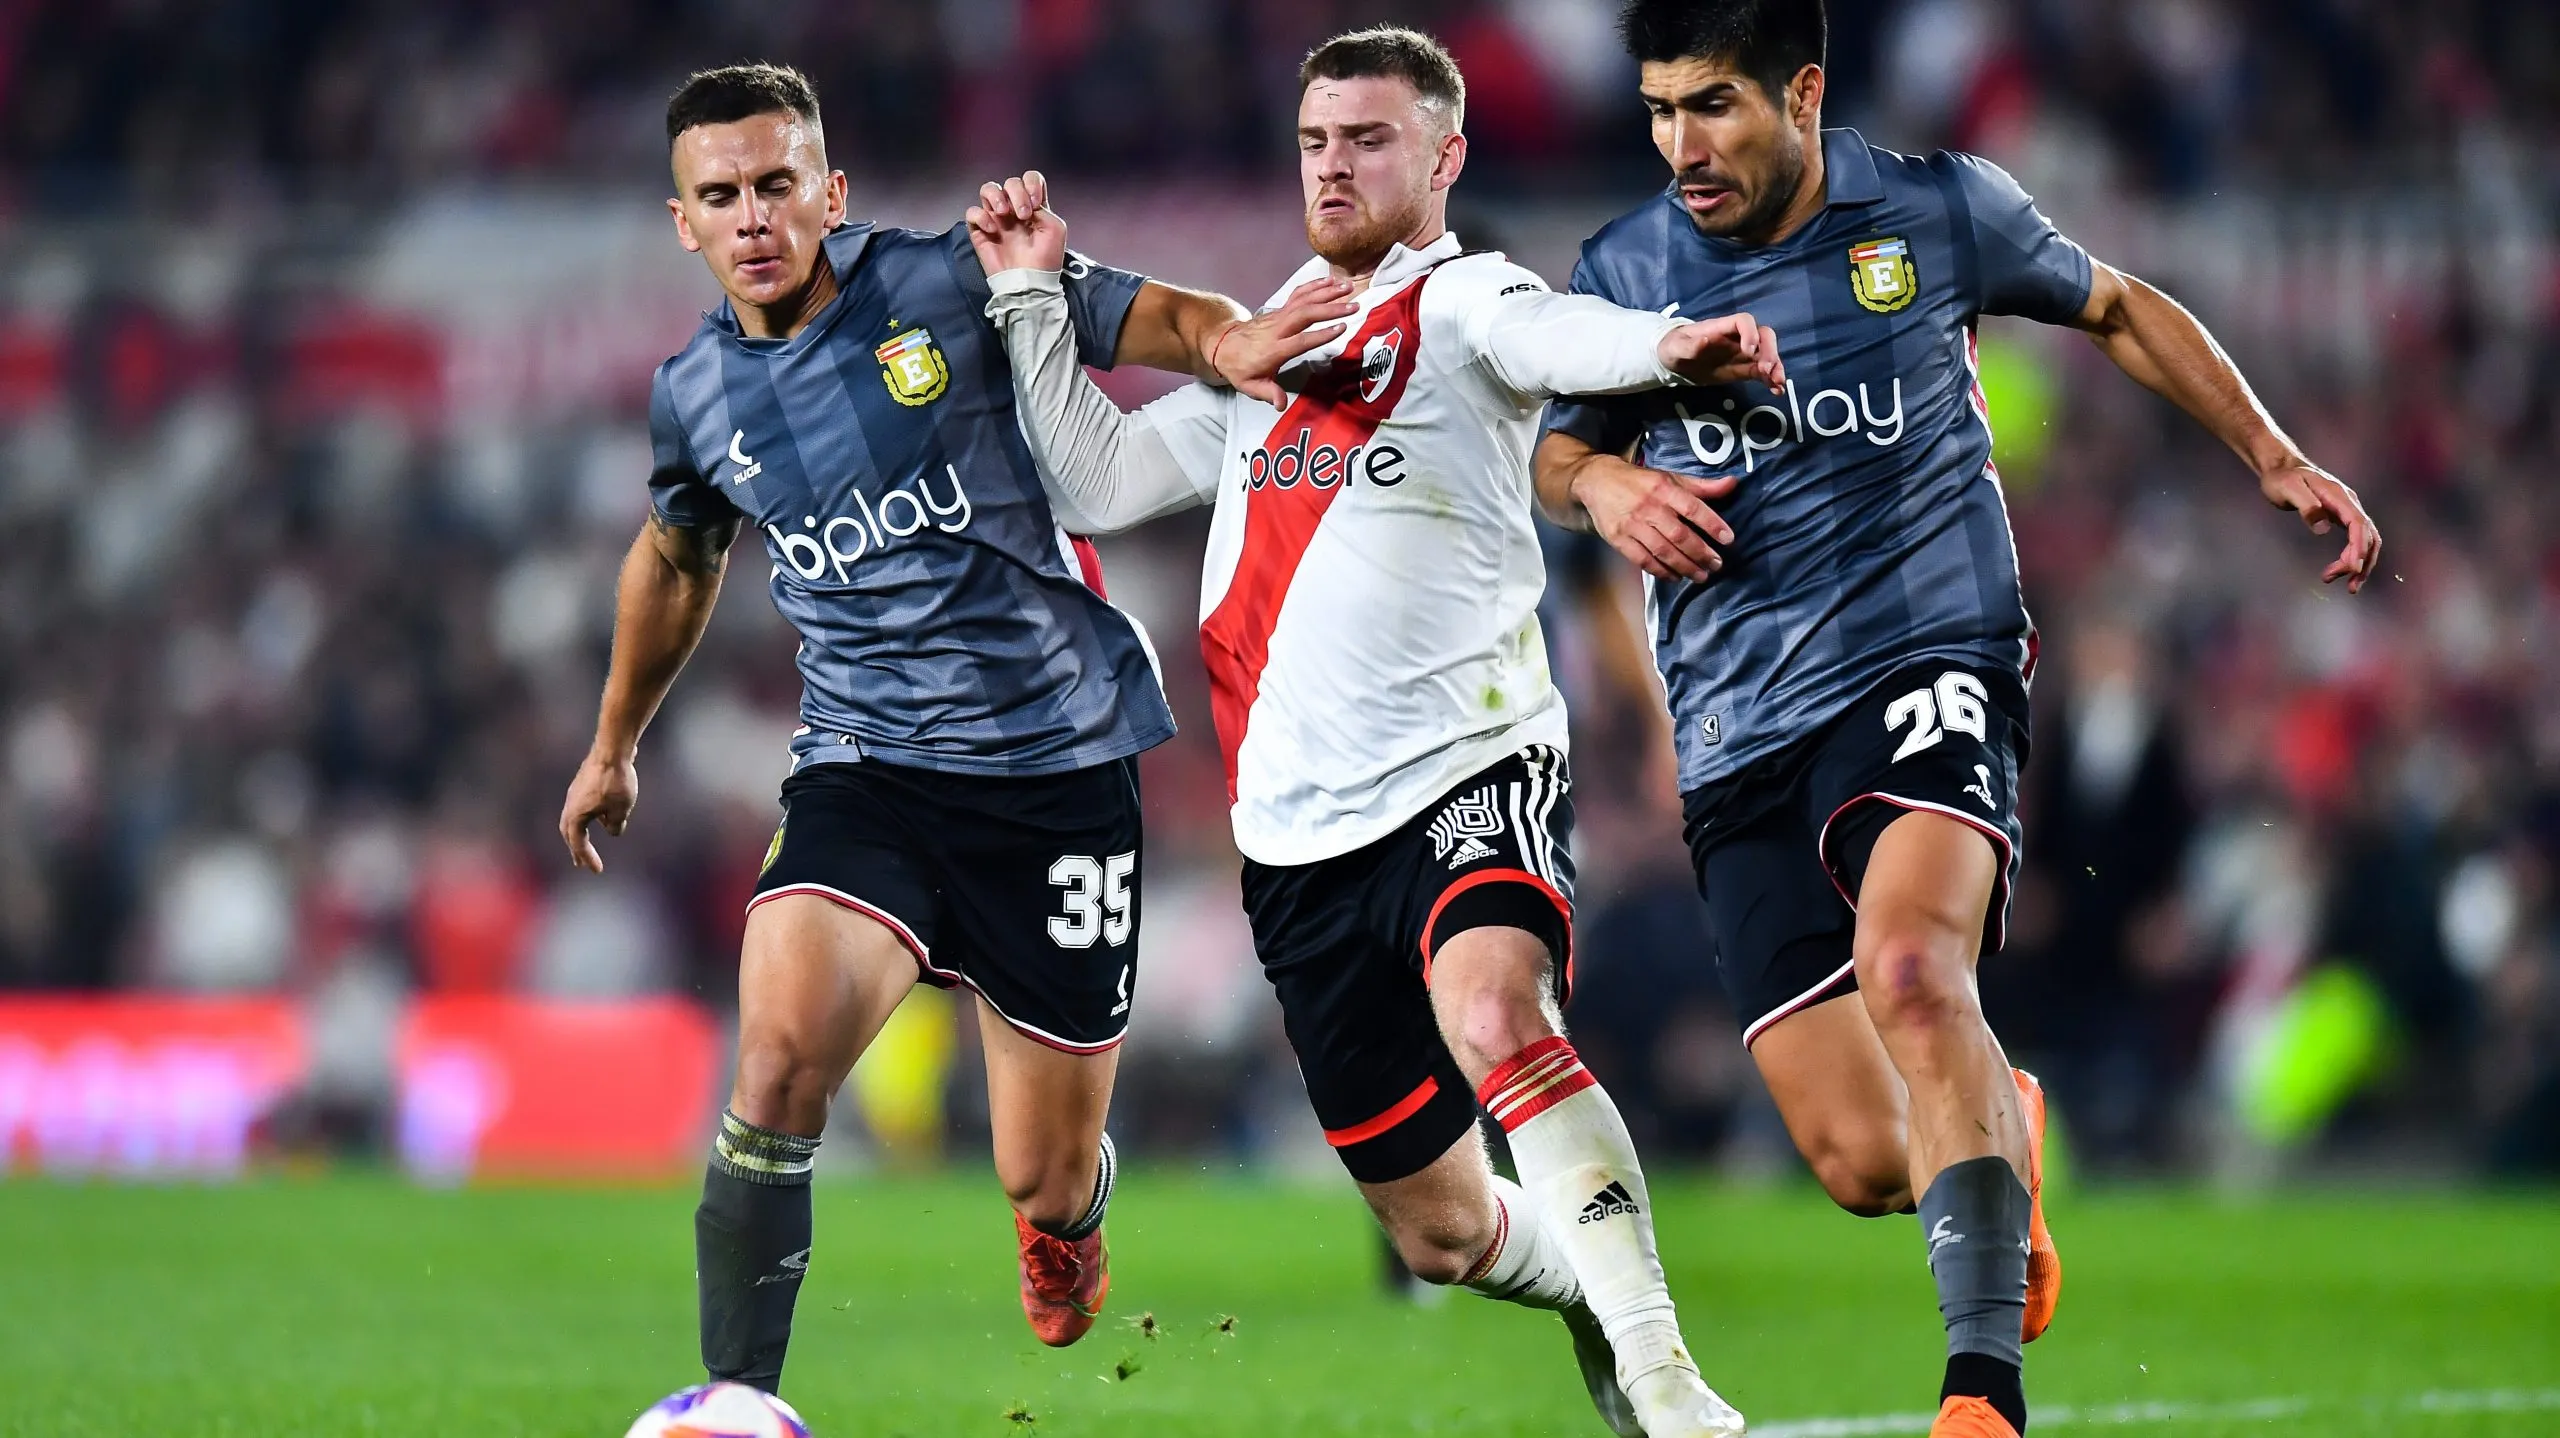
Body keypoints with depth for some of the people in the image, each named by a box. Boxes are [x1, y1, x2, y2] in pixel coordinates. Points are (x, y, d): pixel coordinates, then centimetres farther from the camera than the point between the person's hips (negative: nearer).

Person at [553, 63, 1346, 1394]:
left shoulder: (946, 286, -6)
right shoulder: (696, 396, 6)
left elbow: (1146, 321, 0)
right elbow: (677, 558, 26)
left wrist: (1228, 338, -25)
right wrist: (615, 748, 38)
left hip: (1057, 762, -2)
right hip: (864, 770, 2)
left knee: (1046, 1183, 5)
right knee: (779, 1059, -28)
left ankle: (1066, 1224, 45)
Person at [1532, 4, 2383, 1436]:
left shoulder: (1941, 213, 1)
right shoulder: (1623, 272, 4)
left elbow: (2118, 310, 18)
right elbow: (1555, 449, 21)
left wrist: (2275, 457, 12)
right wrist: (1598, 482, -3)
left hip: (1929, 662, -3)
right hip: (1742, 733, 3)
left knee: (1909, 966, -34)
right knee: (1864, 1165, -6)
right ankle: (1999, 1126, 33)